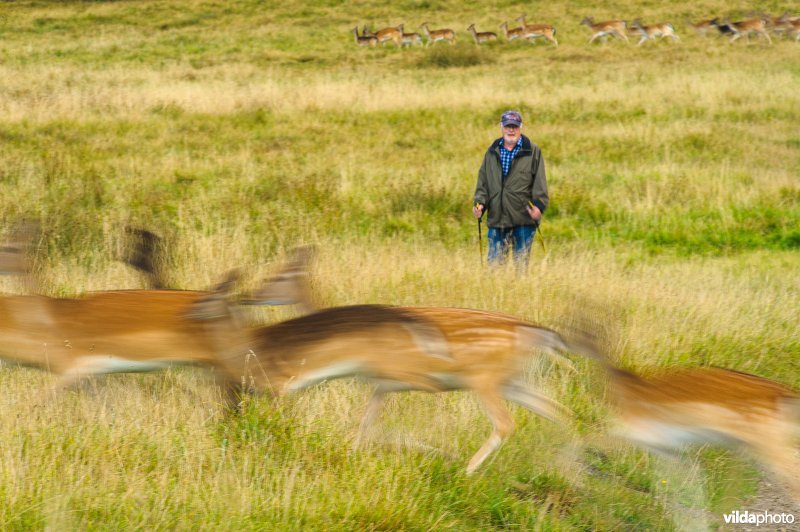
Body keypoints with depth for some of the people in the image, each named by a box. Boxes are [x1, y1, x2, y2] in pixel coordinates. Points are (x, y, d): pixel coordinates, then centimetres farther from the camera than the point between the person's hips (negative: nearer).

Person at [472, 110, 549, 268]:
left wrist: (539, 205, -16)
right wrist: (480, 203, -1)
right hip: (496, 218, 3)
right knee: (494, 262, 3)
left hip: (524, 220, -3)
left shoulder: (533, 152, 3)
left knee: (521, 263, 1)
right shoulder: (492, 153, 14)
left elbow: (539, 183, -2)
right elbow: (483, 182, 15)